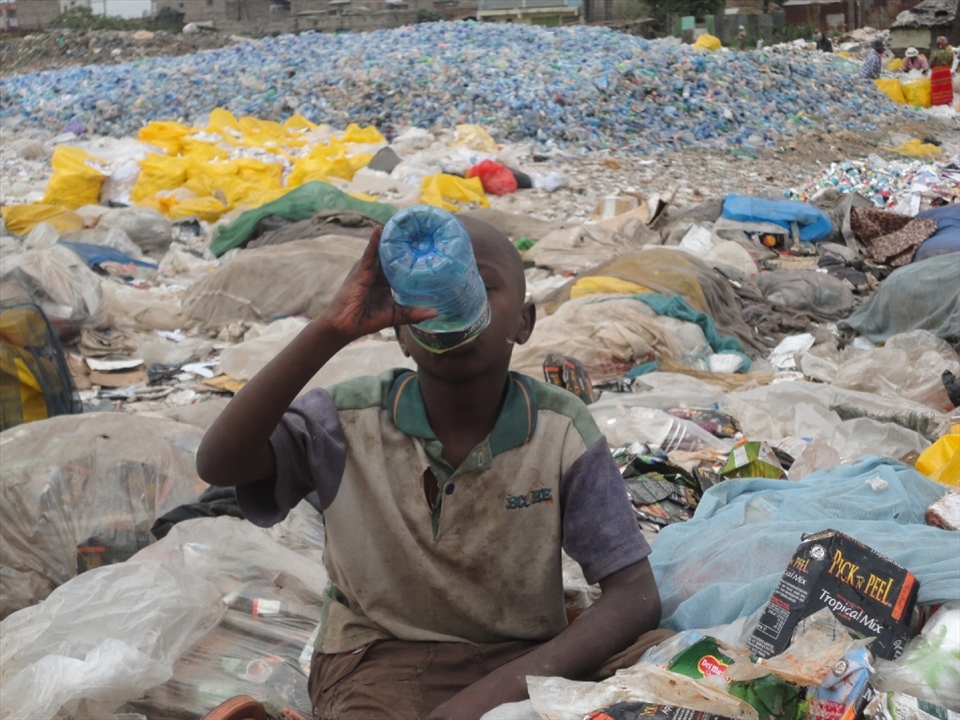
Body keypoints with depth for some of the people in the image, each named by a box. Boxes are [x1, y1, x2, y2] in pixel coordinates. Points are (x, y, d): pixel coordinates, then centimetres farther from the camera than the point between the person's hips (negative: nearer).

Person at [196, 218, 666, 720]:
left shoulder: (561, 429, -10)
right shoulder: (351, 420, -10)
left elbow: (635, 595, -13)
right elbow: (217, 466, -27)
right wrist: (331, 331, -37)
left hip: (522, 658, 3)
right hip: (380, 659, -2)